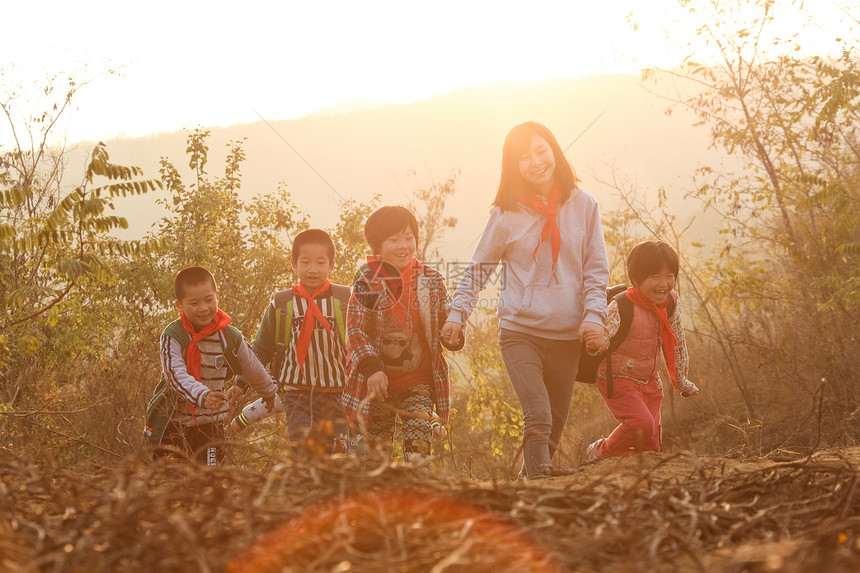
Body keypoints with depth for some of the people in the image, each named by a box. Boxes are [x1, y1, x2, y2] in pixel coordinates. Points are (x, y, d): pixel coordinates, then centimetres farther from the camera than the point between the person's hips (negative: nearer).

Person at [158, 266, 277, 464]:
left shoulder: (230, 337, -1)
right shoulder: (173, 336, -12)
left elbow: (253, 369, 17)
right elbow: (176, 375, -26)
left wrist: (269, 392, 33)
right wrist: (201, 396, -43)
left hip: (211, 425, 1)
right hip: (174, 424, -1)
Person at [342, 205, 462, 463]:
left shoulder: (431, 280, 3)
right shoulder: (367, 284, -6)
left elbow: (444, 321, 13)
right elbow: (355, 331, -10)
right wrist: (371, 368, -23)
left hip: (419, 382, 1)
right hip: (378, 384, -1)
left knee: (419, 441, -15)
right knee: (376, 445, 7)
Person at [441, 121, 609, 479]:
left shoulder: (582, 206, 5)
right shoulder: (507, 214, 1)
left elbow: (596, 269, 7)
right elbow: (479, 268, 9)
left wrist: (594, 315, -6)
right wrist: (458, 313, -2)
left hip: (567, 335, 3)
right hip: (520, 331, -2)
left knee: (553, 430, 8)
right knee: (538, 418, -19)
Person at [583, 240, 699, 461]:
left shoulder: (671, 301, -5)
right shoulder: (621, 306, -24)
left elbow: (676, 342, 9)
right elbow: (604, 331, -35)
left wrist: (681, 379, 16)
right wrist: (597, 343, -60)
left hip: (649, 382, 6)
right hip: (618, 379, -6)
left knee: (650, 445, 3)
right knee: (640, 424, -24)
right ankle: (600, 452, 0)